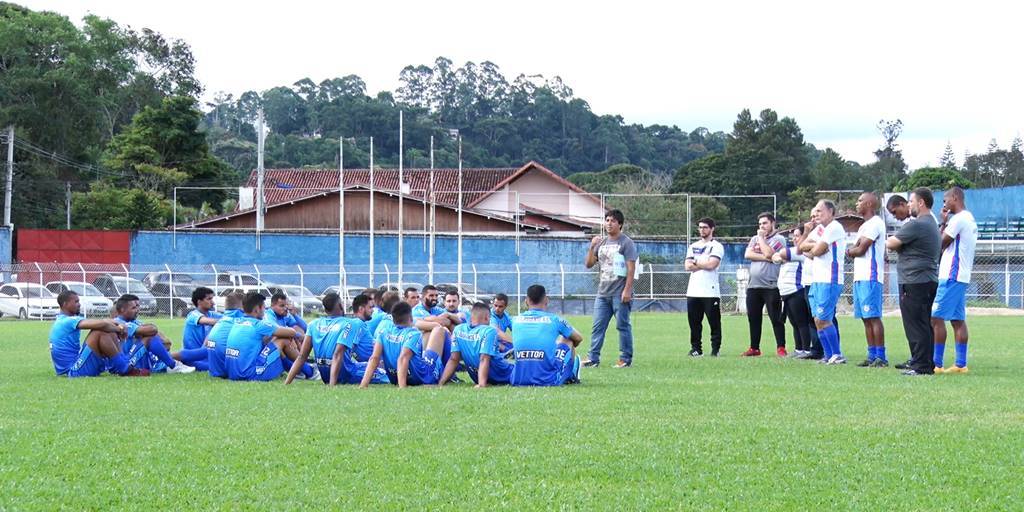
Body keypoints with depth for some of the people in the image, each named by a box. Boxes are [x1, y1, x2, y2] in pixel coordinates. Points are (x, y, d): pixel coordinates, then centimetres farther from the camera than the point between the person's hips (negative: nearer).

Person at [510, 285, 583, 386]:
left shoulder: (515, 321, 5)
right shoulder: (553, 319, -1)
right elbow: (578, 338, 17)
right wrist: (571, 347, 40)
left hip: (518, 381, 2)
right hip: (549, 381, -2)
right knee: (567, 340, 22)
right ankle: (572, 377, 42)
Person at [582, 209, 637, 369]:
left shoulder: (626, 243, -4)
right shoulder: (601, 242, 16)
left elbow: (631, 268, -10)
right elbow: (588, 264, 15)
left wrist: (627, 290, -17)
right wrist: (592, 247, -1)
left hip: (620, 294, -6)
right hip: (603, 293, 6)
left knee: (623, 326, -3)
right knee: (597, 326, 3)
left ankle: (626, 359, 3)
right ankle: (593, 358, 4)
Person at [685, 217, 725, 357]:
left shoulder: (716, 246, 1)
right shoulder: (693, 246, 17)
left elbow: (711, 264, -14)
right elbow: (688, 266, 4)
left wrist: (696, 262, -1)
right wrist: (704, 265, -7)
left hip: (710, 292, -5)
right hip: (693, 291, 5)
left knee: (714, 322, -3)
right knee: (694, 322, 5)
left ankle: (715, 349, 2)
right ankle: (696, 348, 12)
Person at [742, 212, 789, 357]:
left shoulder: (779, 240, -1)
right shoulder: (754, 239, 16)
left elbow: (768, 253, -17)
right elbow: (747, 254, 0)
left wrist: (761, 237, -4)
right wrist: (765, 258, -11)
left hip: (771, 286, -6)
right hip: (753, 286, 6)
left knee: (776, 318, -6)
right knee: (753, 318, 9)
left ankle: (781, 348, -5)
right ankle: (754, 348, 16)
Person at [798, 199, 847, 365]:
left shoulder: (834, 228, -10)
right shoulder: (819, 228, 18)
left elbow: (818, 250, -16)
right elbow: (801, 247, 13)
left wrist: (810, 248, 5)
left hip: (829, 281, -9)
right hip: (817, 281, 9)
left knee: (823, 319, -11)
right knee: (818, 321, 8)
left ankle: (837, 355, -5)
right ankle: (829, 356, 12)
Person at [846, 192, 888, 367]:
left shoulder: (875, 223, -9)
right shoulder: (864, 226, 22)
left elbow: (860, 250, -14)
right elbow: (858, 248, 19)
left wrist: (851, 250, 5)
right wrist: (854, 250, -2)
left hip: (870, 278, -10)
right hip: (859, 277, 10)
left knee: (873, 317, -11)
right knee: (866, 319, 8)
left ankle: (881, 356, -12)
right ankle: (872, 356, 10)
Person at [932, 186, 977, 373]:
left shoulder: (958, 219, -13)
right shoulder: (970, 220, 18)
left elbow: (941, 244, -9)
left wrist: (943, 223, 2)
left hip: (951, 276, -10)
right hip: (963, 276, 10)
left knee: (937, 318, -9)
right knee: (958, 320, 9)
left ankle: (936, 363, -12)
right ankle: (961, 364, 7)